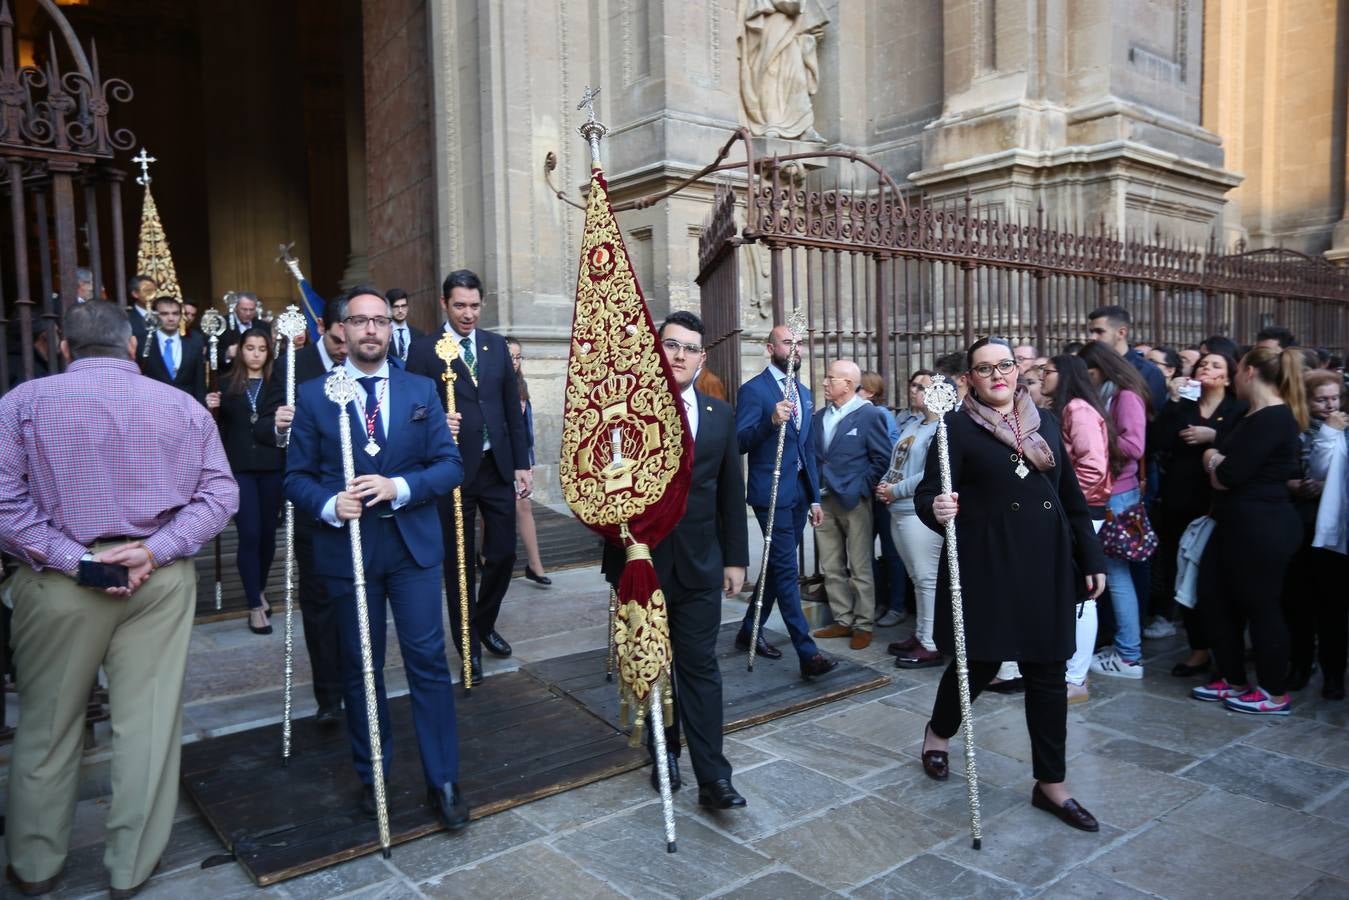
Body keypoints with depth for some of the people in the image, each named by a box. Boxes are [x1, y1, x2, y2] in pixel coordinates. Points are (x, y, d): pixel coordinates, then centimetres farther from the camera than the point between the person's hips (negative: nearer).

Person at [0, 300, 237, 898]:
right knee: (149, 722, 8)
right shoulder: (183, 406, 2)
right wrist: (155, 551, -10)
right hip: (160, 578, 1)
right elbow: (219, 494, -4)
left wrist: (72, 560, -11)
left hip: (57, 580, 0)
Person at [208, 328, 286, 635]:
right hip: (239, 467, -1)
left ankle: (259, 590, 32)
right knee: (249, 534, -5)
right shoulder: (227, 383, 6)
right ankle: (255, 606, 4)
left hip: (272, 466, 1)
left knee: (268, 533, 9)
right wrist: (211, 409, -9)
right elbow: (219, 428, 9)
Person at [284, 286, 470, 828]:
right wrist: (330, 504, -19)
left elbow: (450, 464, 0)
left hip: (414, 544, 0)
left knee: (428, 660, 0)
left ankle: (443, 782, 12)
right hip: (347, 548, 0)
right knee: (360, 667, 12)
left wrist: (399, 487, -17)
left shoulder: (421, 390, 5)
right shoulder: (314, 395, 2)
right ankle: (372, 776, 29)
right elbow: (297, 477, 1)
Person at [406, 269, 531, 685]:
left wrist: (522, 462, 7)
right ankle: (469, 646, 23)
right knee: (459, 561, 8)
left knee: (503, 553, 9)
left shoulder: (496, 345, 9)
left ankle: (485, 624, 35)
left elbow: (512, 406, 10)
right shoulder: (424, 349, -3)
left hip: (497, 465, 4)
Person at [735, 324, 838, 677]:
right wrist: (771, 421, -33)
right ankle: (808, 653, -6)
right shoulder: (753, 390, -9)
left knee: (778, 567, 15)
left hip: (799, 493, 8)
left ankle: (749, 631, 30)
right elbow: (740, 443, -17)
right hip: (772, 493, -8)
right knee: (786, 571, -7)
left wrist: (815, 497, 16)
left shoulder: (804, 393, 16)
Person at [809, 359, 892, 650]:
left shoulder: (868, 415, -8)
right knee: (831, 569, 11)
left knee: (860, 569, 2)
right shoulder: (819, 416, 10)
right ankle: (843, 620, 23)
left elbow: (883, 458, -8)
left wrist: (861, 489, -10)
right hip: (824, 501, 6)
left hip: (854, 502, -6)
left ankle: (864, 625, 13)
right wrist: (814, 493, 6)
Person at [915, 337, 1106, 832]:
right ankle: (938, 733, 37)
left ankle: (1051, 784, 20)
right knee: (979, 661, 7)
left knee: (1047, 671, 7)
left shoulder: (1045, 420, 10)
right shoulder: (958, 426, -6)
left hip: (1046, 562, 5)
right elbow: (926, 493, -10)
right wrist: (937, 508, -34)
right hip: (986, 563, -4)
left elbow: (1070, 493, 14)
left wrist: (1091, 558, 12)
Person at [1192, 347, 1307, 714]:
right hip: (1238, 524, 11)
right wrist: (1218, 459, -11)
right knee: (1214, 596, 14)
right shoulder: (1258, 415, 15)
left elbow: (1227, 476, -24)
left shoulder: (1272, 419, -19)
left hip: (1261, 528, -11)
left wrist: (1212, 459, -3)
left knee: (1260, 607, 1)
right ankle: (1233, 680, 27)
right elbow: (1229, 466, 12)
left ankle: (1275, 694, 17)